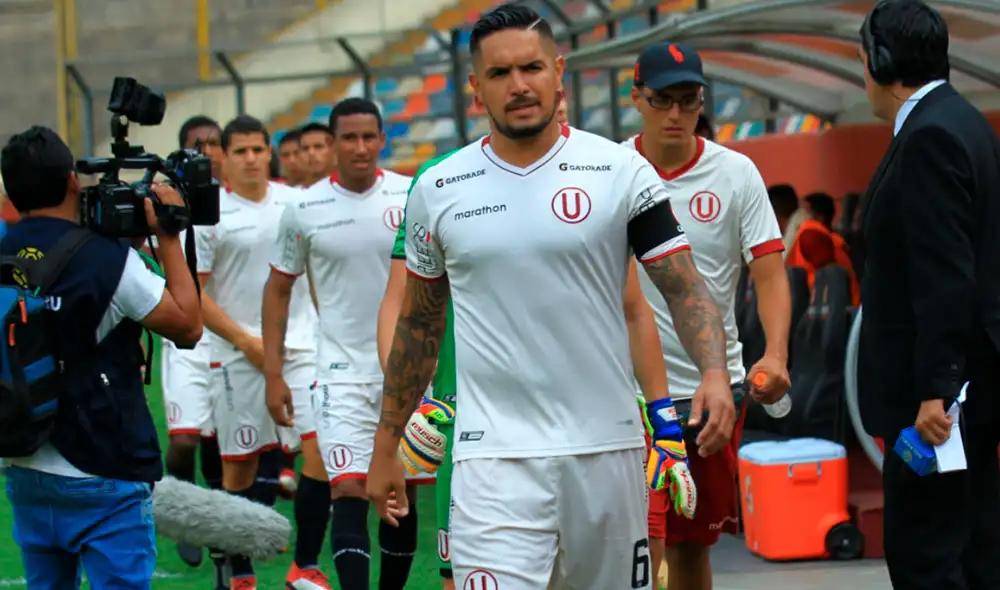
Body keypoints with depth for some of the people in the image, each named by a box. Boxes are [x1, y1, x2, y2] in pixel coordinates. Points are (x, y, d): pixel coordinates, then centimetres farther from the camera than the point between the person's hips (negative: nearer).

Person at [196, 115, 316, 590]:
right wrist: (248, 342, -9)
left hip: (301, 344, 3)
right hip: (238, 354, -3)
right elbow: (192, 293, -5)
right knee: (239, 461, 3)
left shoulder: (296, 203, 7)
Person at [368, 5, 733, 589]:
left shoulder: (620, 171, 0)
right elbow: (418, 326, 15)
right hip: (494, 456, 0)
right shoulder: (438, 190, 5)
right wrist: (386, 446, 14)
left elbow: (685, 288, -2)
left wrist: (715, 374, -21)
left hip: (607, 448, 0)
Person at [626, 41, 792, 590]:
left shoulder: (736, 174, 0)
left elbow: (769, 273, -4)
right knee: (644, 544, -14)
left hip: (716, 384, 2)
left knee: (694, 542, 13)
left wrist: (775, 353, -20)